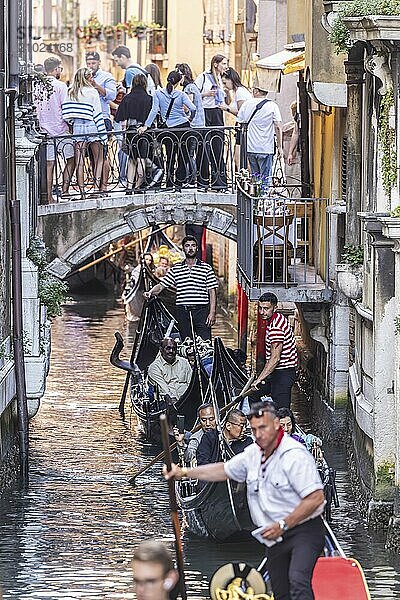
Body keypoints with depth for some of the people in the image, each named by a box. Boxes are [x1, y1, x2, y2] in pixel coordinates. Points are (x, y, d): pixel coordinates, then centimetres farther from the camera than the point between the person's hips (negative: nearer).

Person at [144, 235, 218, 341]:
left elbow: (212, 292, 3)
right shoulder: (175, 269, 12)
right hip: (182, 311, 2)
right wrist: (150, 292, -12)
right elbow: (161, 285, 10)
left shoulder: (206, 268, 6)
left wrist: (212, 313, -7)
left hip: (201, 311, -2)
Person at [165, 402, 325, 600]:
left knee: (298, 581, -30)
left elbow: (315, 498, -24)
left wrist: (283, 525, -22)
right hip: (275, 538, 8)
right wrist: (183, 472, 16)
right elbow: (224, 470, 23)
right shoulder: (253, 453, 7)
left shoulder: (295, 455, -20)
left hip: (304, 531, -8)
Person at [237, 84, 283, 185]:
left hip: (250, 147, 3)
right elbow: (278, 127, -7)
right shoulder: (272, 106, -3)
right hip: (266, 149, -3)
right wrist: (279, 147, -2)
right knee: (266, 178, 1)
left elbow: (240, 124, 8)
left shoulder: (246, 104, 4)